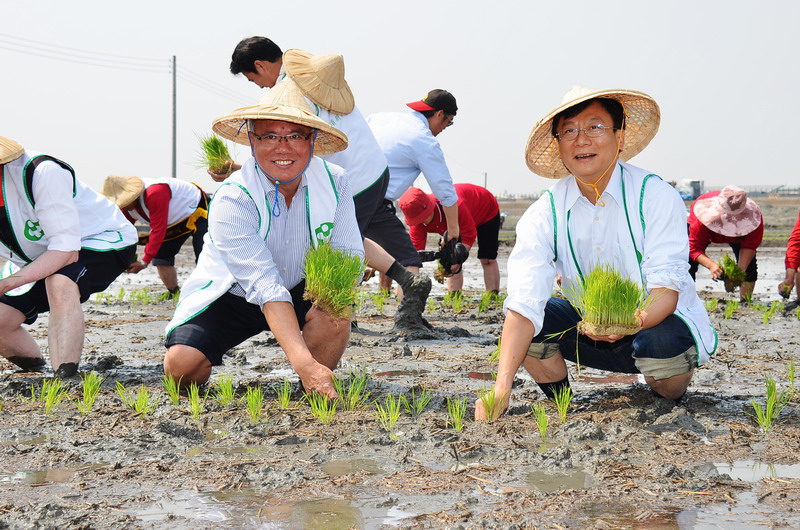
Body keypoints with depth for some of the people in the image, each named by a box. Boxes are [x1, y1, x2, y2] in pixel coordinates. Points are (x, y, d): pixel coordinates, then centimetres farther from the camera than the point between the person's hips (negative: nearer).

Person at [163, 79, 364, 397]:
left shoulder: (334, 183, -15)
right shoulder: (231, 201, -28)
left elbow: (350, 255, -11)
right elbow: (266, 288, -37)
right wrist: (304, 362, -48)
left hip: (301, 290, 2)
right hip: (233, 296, -2)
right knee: (181, 365, -25)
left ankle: (315, 394, -5)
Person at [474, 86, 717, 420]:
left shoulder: (656, 197, -18)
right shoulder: (544, 214, -11)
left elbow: (667, 286, -25)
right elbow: (524, 303, -22)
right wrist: (502, 386, -37)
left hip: (656, 322, -3)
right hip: (590, 327, 3)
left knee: (661, 343, -35)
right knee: (535, 321, -21)